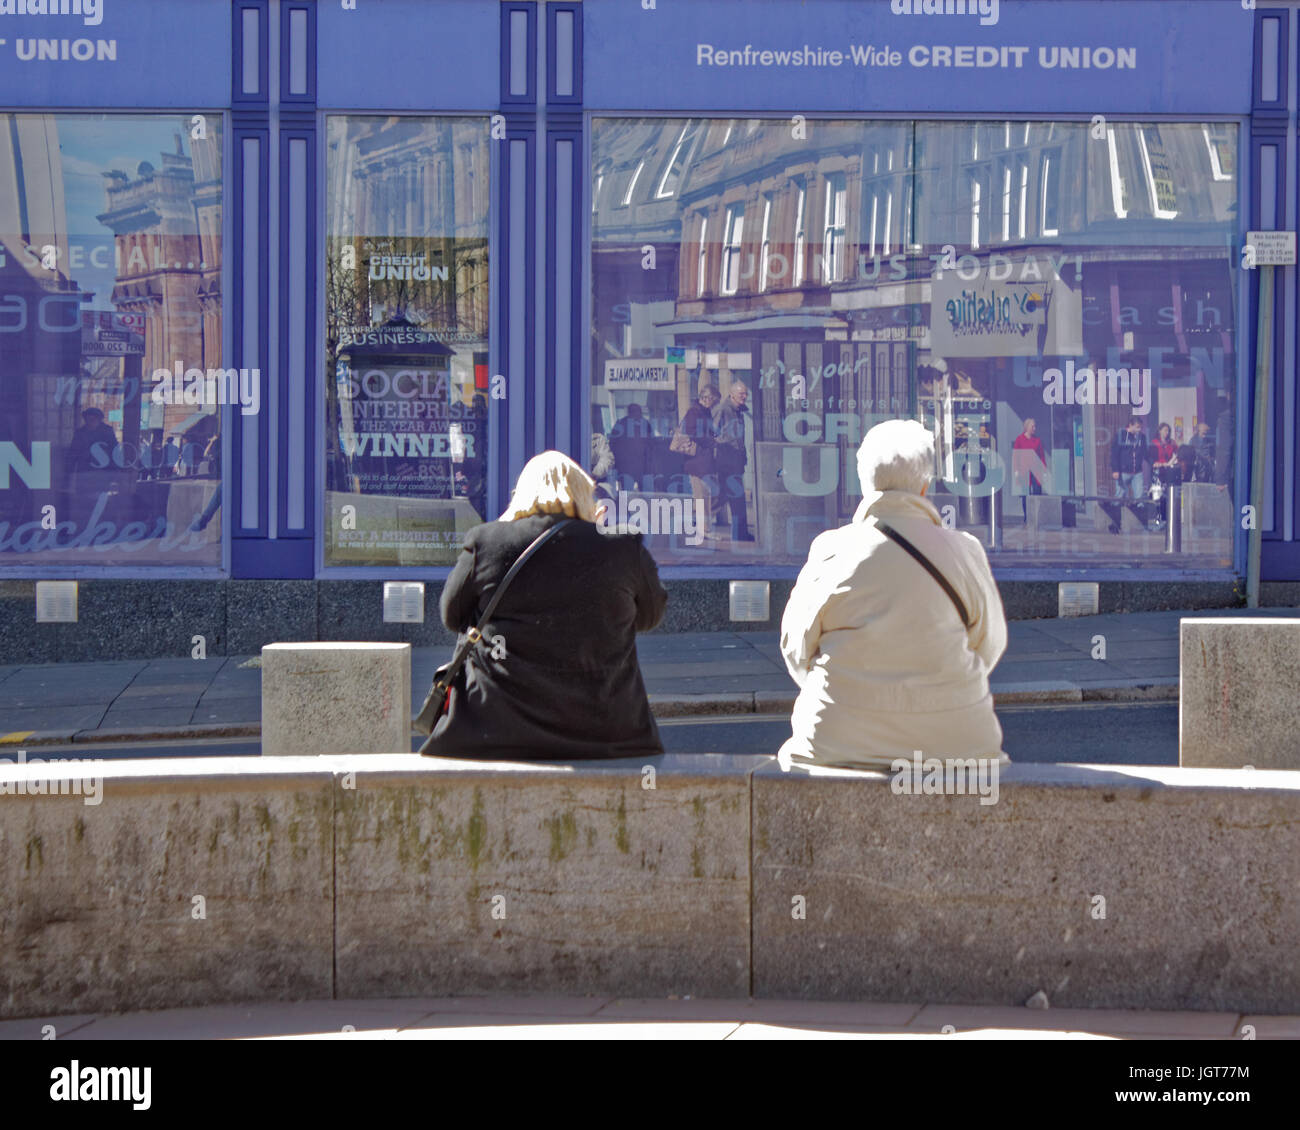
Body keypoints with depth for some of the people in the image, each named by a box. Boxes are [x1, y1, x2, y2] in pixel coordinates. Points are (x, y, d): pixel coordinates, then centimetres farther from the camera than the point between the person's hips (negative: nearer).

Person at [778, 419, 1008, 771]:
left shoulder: (831, 552, -7)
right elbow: (988, 645, 6)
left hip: (840, 741, 0)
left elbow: (798, 648, 2)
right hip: (948, 741, 0)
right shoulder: (964, 552, -6)